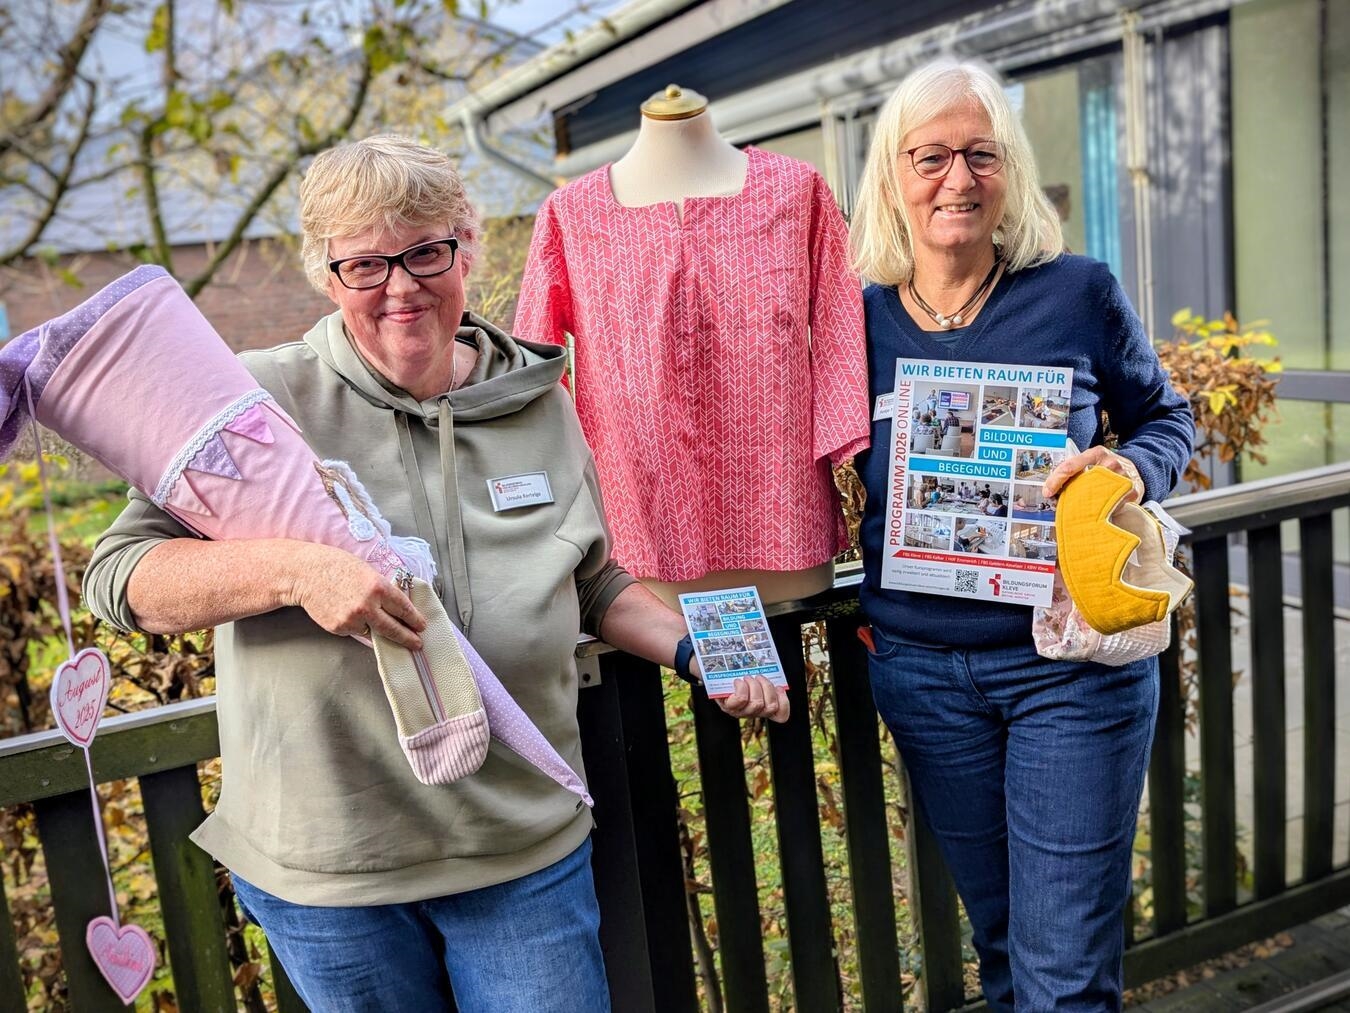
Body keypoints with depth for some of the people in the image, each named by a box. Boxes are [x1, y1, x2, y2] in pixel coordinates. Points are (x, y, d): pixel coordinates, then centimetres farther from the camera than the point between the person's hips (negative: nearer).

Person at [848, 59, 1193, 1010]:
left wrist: (1132, 470, -16)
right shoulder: (859, 320, -2)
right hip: (922, 672, 3)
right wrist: (869, 607, -3)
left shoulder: (1079, 292, -7)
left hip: (1074, 667, -2)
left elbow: (1167, 417, 7)